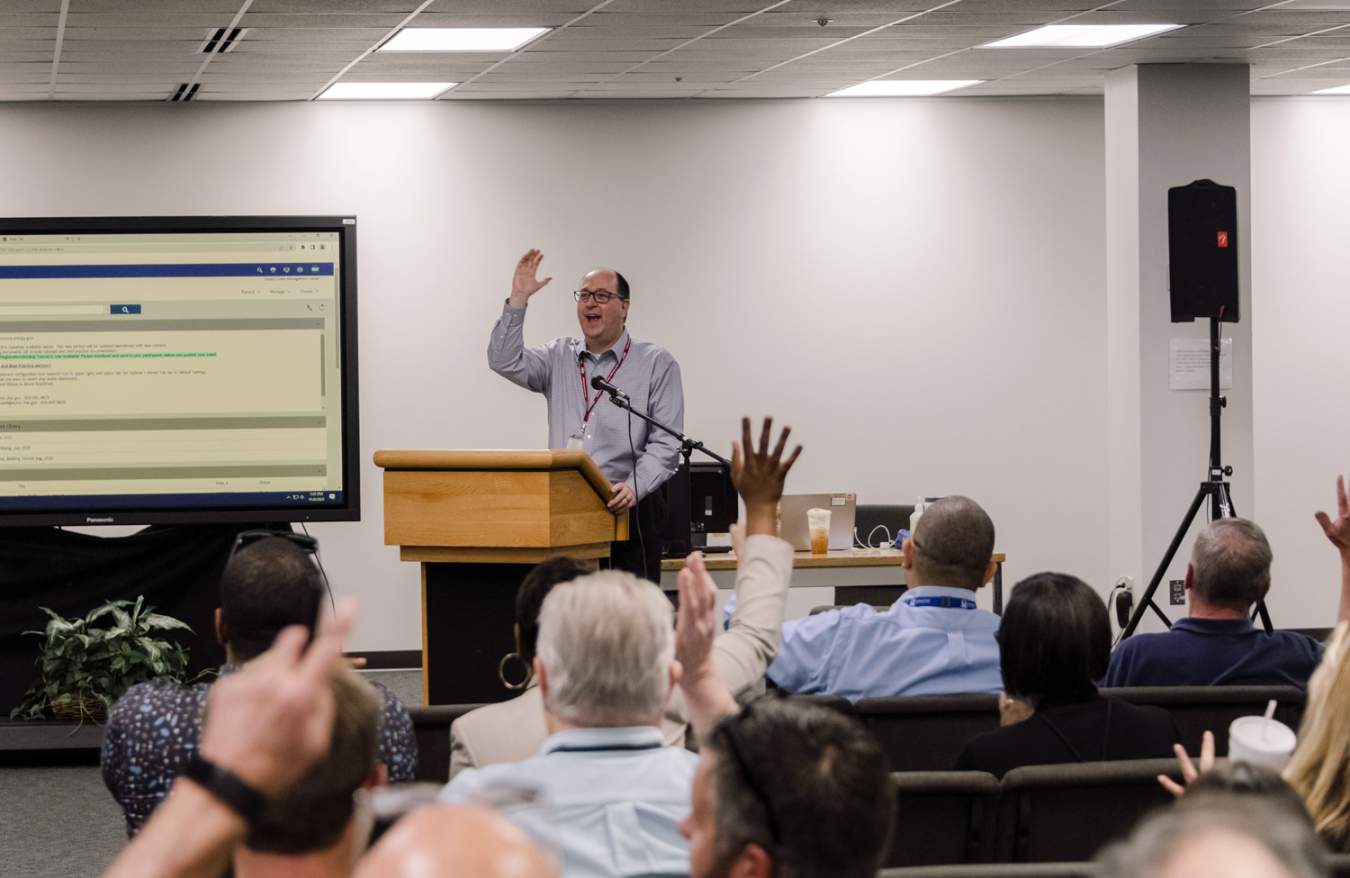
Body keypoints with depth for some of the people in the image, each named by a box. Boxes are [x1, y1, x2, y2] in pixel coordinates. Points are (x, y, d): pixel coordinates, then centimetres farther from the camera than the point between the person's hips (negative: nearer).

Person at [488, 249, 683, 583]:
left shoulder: (657, 365, 3)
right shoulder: (559, 358, 16)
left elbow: (665, 444, -4)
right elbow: (505, 361, 1)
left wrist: (634, 487, -20)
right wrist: (518, 299, -5)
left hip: (628, 510, -3)